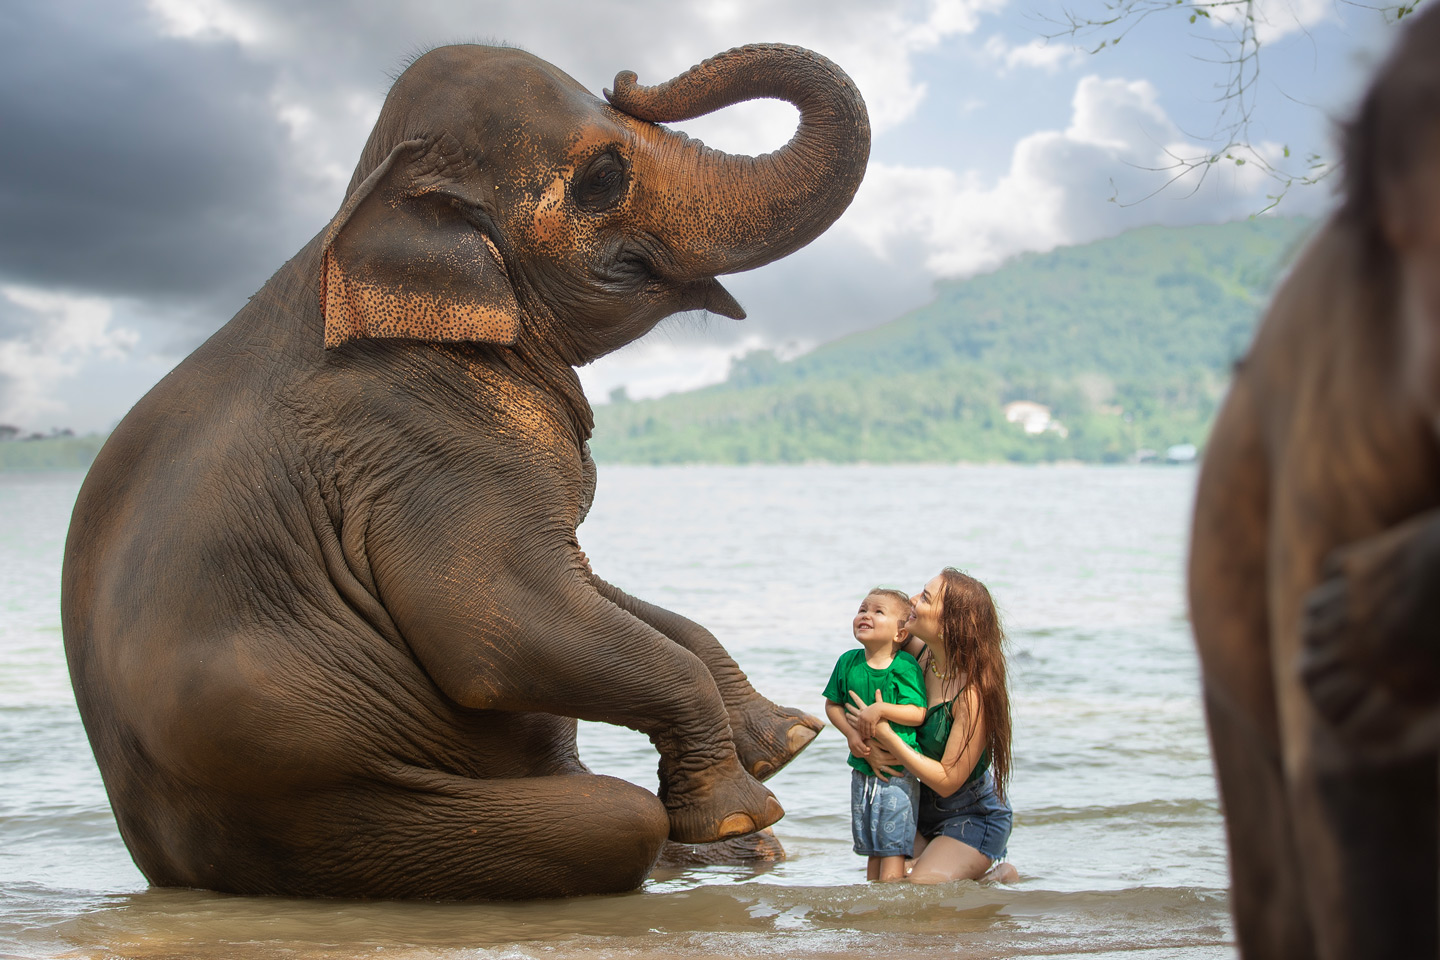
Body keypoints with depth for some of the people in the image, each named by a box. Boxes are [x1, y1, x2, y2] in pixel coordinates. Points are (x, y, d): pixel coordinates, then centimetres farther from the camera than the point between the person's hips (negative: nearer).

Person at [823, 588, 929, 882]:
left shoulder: (906, 666, -11)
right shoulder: (849, 662, 1)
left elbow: (918, 713, -14)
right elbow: (832, 705, 8)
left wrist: (882, 709, -25)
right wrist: (851, 735, -7)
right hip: (862, 769, 5)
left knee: (893, 844, -6)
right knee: (871, 847, 13)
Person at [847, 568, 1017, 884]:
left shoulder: (974, 692, -27)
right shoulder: (918, 651, -10)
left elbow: (948, 781, -25)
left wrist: (887, 736, -27)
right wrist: (866, 739, -18)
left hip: (973, 817, -6)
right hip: (923, 810, 6)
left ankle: (996, 876, 8)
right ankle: (980, 865, 17)